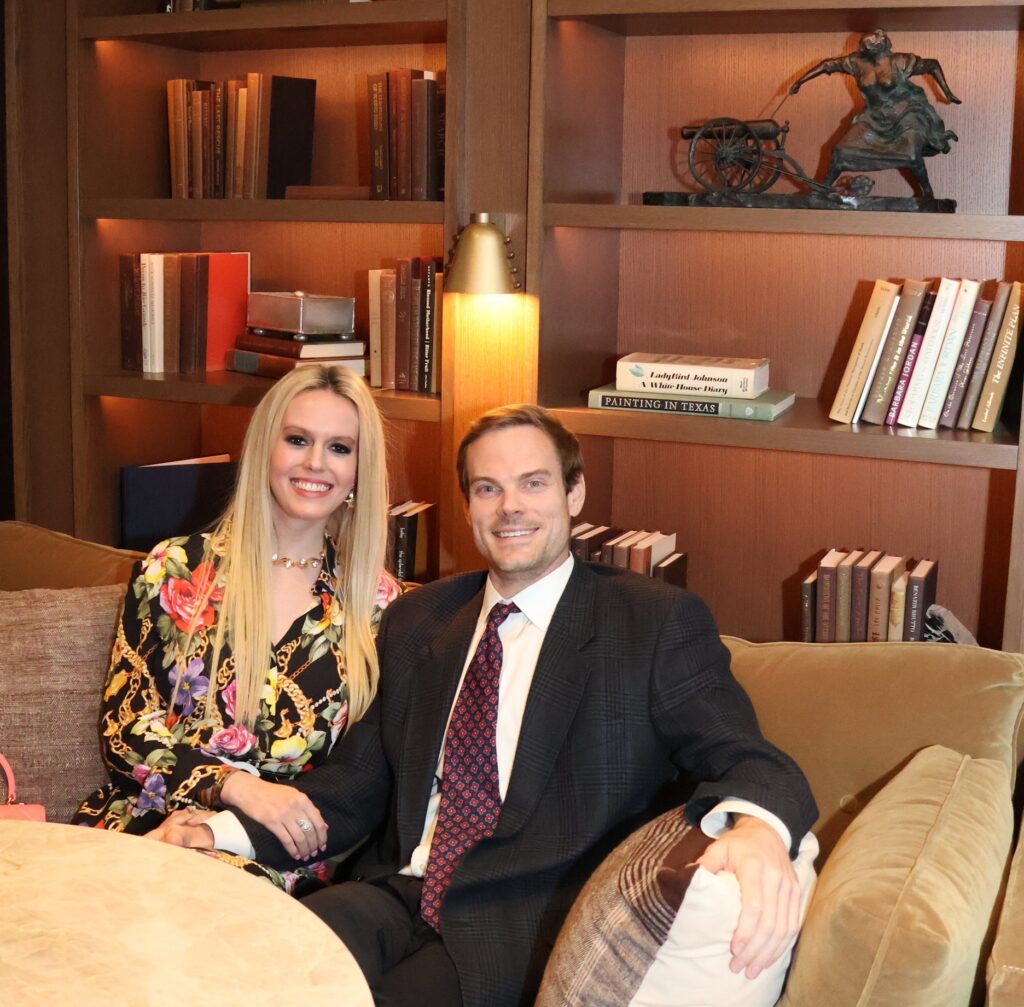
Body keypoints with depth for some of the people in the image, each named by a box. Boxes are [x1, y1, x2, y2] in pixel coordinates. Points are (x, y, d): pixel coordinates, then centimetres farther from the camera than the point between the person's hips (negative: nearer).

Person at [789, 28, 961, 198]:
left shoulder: (899, 62, -16)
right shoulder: (857, 62, -6)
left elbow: (933, 65, -6)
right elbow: (828, 65, 2)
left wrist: (947, 93, -7)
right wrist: (800, 82, -1)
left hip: (905, 114, -4)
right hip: (875, 118, 4)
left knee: (911, 156, -23)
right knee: (841, 151, -6)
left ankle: (926, 190, 5)